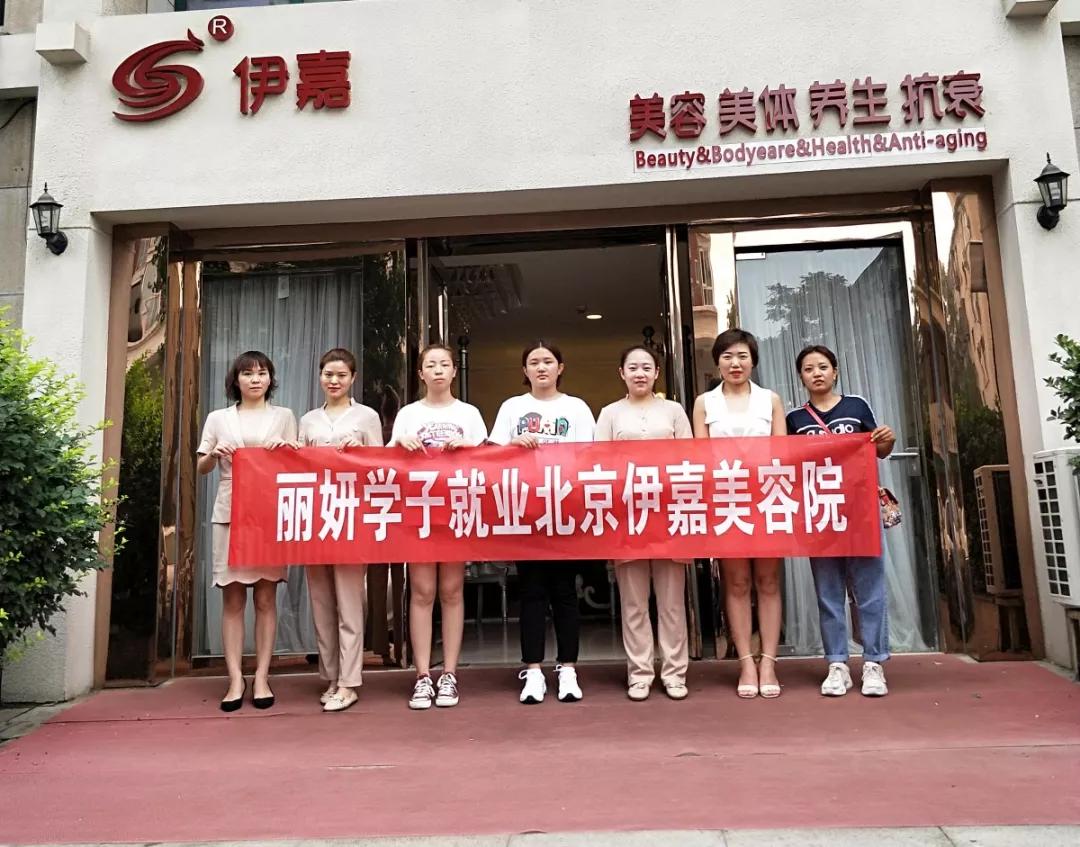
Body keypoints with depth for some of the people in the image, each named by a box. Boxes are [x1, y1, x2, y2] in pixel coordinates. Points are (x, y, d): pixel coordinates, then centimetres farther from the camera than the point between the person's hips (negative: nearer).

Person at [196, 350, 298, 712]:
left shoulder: (284, 416, 12)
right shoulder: (218, 418, 13)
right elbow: (201, 468, 12)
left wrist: (286, 450, -11)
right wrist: (214, 454, -9)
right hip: (230, 513, 1)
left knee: (266, 597, 0)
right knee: (233, 598, 0)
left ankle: (261, 678, 5)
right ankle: (236, 679, 4)